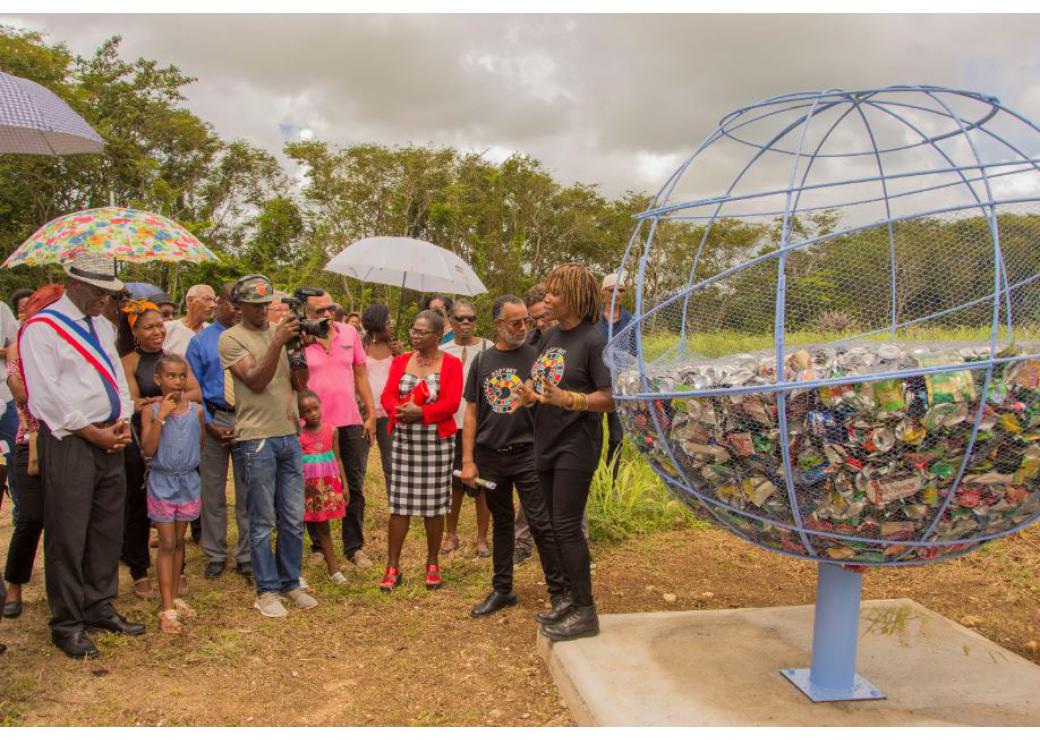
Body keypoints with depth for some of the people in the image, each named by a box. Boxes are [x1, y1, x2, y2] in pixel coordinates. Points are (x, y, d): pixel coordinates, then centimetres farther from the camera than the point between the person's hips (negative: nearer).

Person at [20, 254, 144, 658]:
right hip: (68, 443, -7)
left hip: (109, 439, 7)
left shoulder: (102, 327, 15)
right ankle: (67, 624, 13)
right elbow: (47, 395, -13)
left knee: (108, 529, 13)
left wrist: (122, 422, 0)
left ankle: (100, 608, 27)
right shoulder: (42, 328, -8)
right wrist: (94, 433, -13)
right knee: (68, 535, 0)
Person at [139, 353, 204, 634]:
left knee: (179, 541, 13)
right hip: (162, 483, -3)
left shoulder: (196, 410, 0)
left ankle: (173, 597, 26)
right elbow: (148, 449, -16)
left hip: (189, 482, 3)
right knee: (167, 543, -2)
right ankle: (167, 609, 2)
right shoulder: (151, 411, -8)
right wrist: (161, 417, -20)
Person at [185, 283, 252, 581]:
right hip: (214, 419, 1)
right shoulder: (200, 341, 5)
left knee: (247, 492, 5)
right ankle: (215, 555, 22)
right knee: (213, 492, 8)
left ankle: (246, 556, 17)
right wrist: (209, 424, -6)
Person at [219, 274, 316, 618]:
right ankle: (267, 590, 15)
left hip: (290, 435, 5)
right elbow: (256, 381, -15)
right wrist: (277, 343, -21)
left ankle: (290, 583, 24)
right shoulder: (230, 338, -3)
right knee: (263, 522, 3)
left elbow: (300, 383, 8)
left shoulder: (279, 330, 12)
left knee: (294, 519, 10)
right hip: (256, 439, -5)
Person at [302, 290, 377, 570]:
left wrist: (371, 414, 5)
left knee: (355, 487, 9)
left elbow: (360, 374, 8)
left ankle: (354, 547, 22)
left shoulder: (349, 333, 3)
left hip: (351, 423, 3)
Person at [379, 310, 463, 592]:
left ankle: (433, 565, 20)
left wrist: (420, 412, -23)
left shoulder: (451, 364, -1)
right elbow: (388, 396, 3)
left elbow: (451, 402, -11)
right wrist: (399, 410, -19)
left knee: (434, 505, 5)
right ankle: (392, 567, 10)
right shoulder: (400, 361, 10)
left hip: (437, 440, -2)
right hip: (403, 439, 3)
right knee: (399, 503, 3)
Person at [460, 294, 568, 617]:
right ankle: (502, 589, 28)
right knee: (501, 523, 15)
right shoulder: (482, 361, 6)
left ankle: (559, 590, 10)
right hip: (490, 455, 3)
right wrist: (468, 460, 4)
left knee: (542, 524, -2)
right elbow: (471, 412, 7)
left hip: (527, 454, -3)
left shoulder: (535, 357, -2)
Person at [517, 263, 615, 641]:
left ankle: (585, 611, 7)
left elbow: (610, 398, -16)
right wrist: (529, 392, -5)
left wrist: (567, 399, -29)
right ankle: (568, 596, 29)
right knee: (554, 526, 14)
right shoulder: (550, 336, 10)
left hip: (576, 446, -8)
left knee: (567, 528, -5)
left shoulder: (592, 340, -13)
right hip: (547, 441, 8)